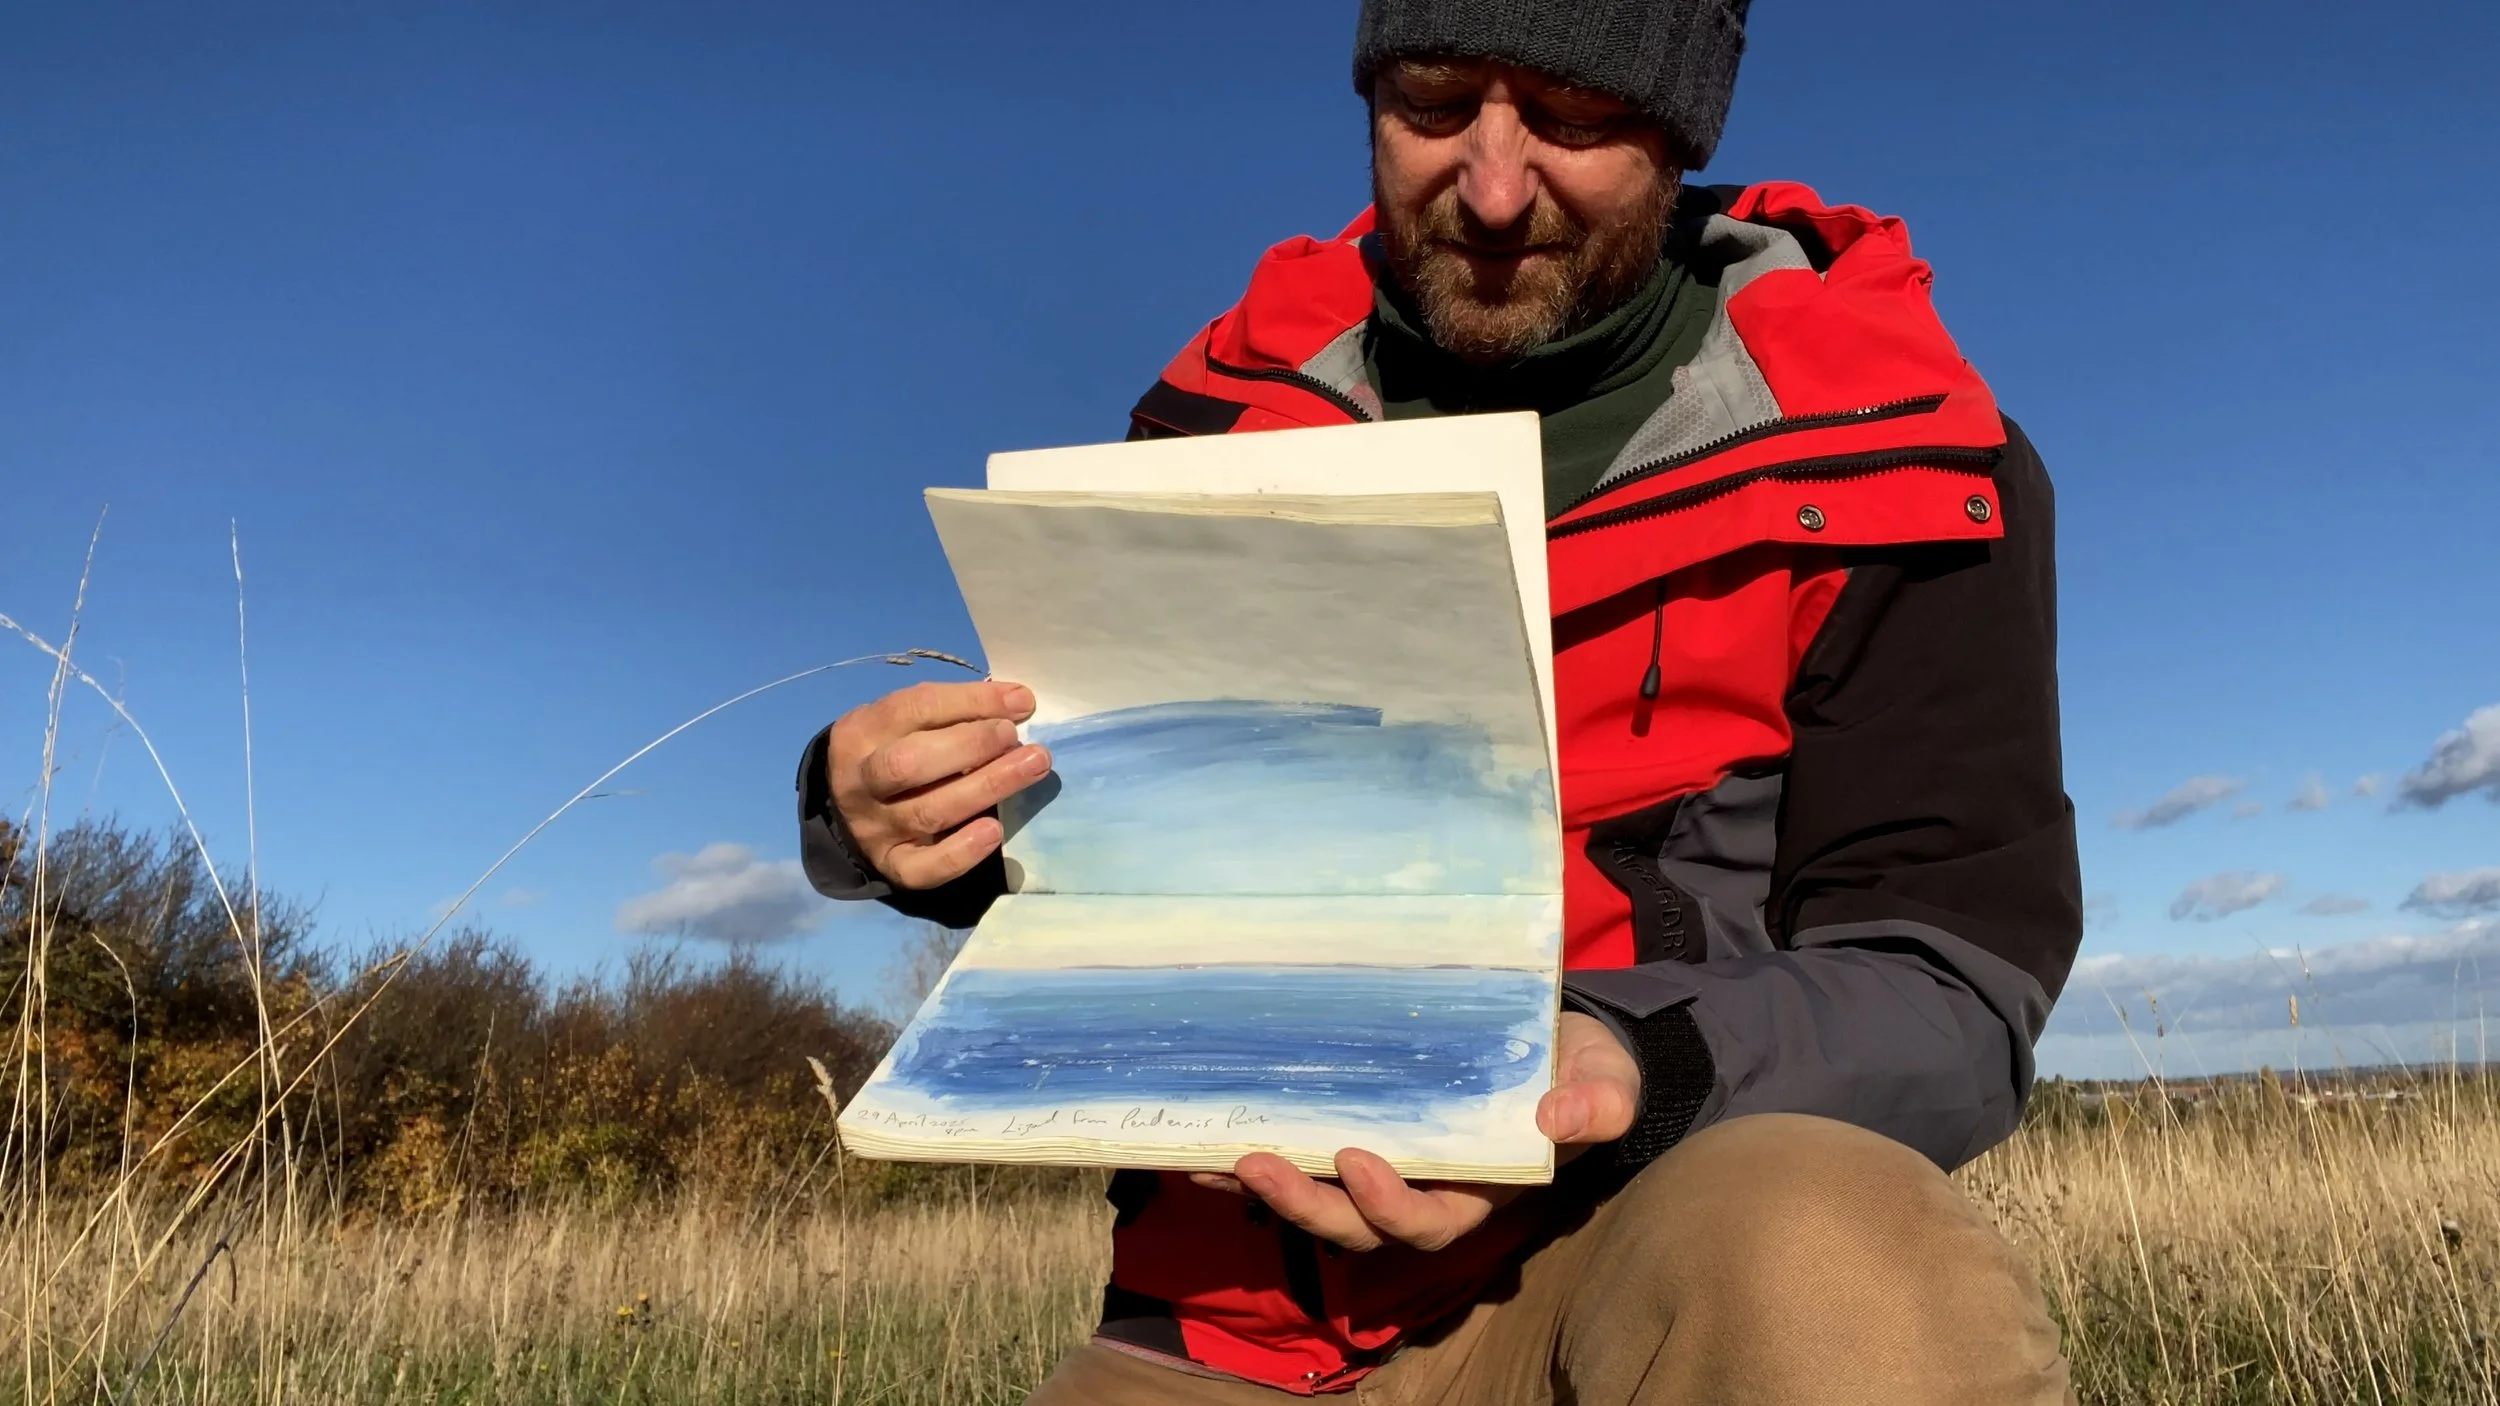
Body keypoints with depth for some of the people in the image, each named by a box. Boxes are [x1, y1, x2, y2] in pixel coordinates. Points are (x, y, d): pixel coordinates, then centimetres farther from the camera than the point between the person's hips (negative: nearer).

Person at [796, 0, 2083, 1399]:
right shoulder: (1230, 413, 5)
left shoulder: (1879, 454, -4)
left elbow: (1952, 977, -8)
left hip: (1647, 1247, -2)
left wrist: (1636, 1066, -27)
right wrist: (908, 820, -10)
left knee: (1836, 1283, -34)